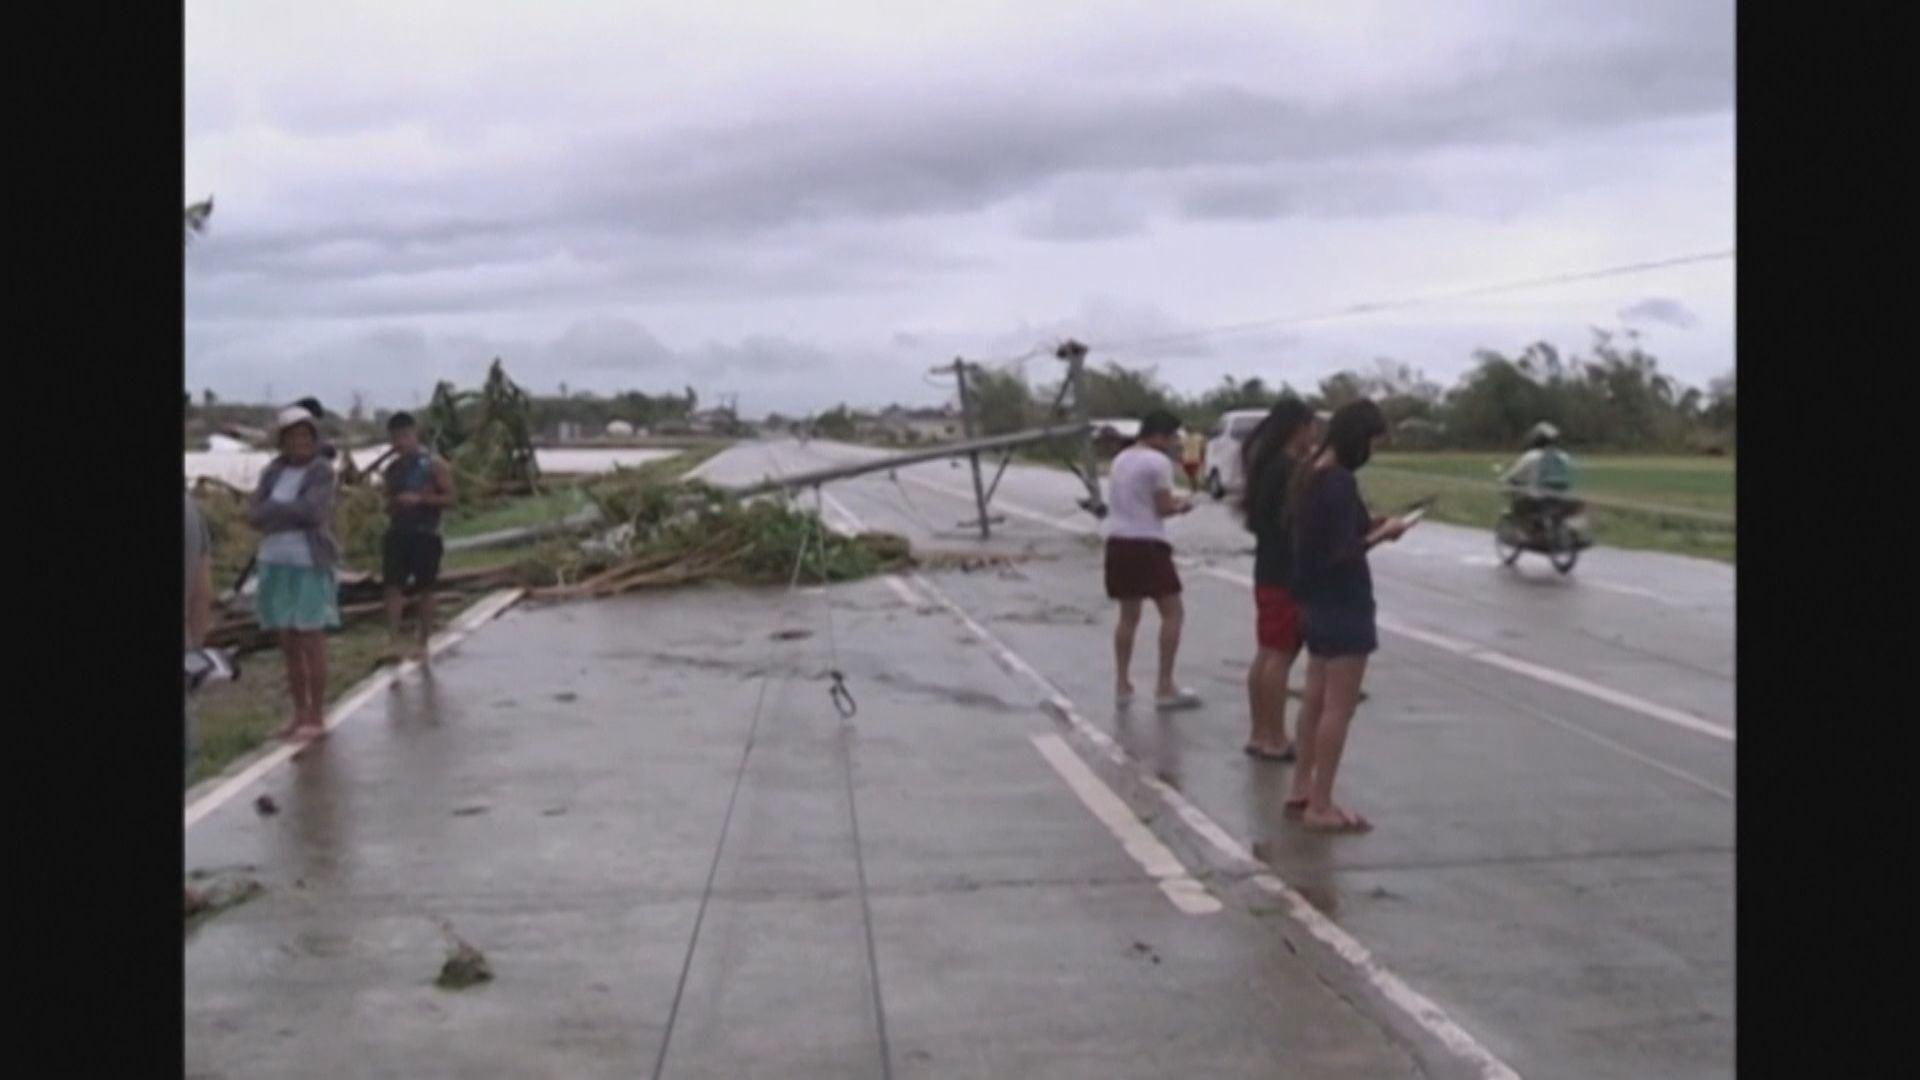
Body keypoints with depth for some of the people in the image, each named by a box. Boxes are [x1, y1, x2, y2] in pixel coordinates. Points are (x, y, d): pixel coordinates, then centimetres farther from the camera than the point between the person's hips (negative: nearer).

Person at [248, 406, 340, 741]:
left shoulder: (322, 471, -5)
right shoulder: (273, 471, 8)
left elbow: (310, 510, -20)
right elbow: (255, 515, -2)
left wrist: (275, 512, -8)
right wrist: (293, 514, -15)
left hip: (310, 567, -5)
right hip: (276, 565, 5)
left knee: (311, 644, -2)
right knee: (289, 645, 10)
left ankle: (317, 716, 7)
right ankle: (300, 713, 20)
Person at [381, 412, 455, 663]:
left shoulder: (434, 464, -4)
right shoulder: (392, 468, 12)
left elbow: (449, 498, -8)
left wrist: (420, 499, -20)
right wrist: (391, 506, -1)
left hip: (426, 534, -4)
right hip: (397, 532, 4)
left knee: (424, 589, 4)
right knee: (393, 586, -7)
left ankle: (422, 643, 15)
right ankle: (395, 642, -9)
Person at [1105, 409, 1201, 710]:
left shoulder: (1121, 459, 16)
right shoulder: (1158, 462, -10)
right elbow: (1163, 509, -13)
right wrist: (1181, 505, 7)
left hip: (1118, 541, 8)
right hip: (1147, 544, -8)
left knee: (1129, 616, 15)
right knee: (1172, 612, 0)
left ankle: (1122, 685, 15)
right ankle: (1165, 687, -2)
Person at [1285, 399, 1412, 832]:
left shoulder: (1308, 473, 7)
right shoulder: (1340, 482, -21)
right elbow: (1340, 553, -23)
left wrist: (1366, 525, 8)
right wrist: (1381, 534, -11)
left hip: (1316, 601, 10)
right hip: (1343, 605, -10)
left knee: (1316, 700, 17)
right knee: (1338, 708, -3)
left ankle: (1301, 790, 25)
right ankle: (1320, 806, 2)